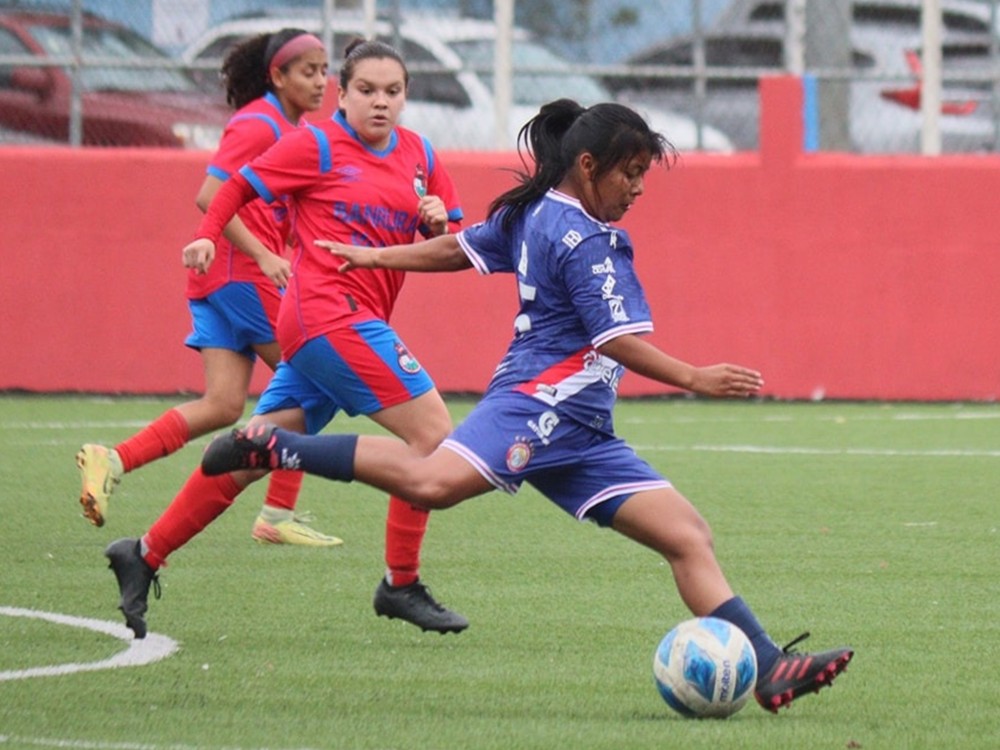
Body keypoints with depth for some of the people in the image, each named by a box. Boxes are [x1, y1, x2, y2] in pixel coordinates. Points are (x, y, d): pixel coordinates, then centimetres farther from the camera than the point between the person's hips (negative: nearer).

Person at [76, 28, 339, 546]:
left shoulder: (288, 128, 19)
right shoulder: (259, 124, -10)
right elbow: (210, 195, -20)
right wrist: (264, 255, -24)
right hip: (243, 274, -9)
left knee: (223, 406, -1)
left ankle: (112, 461, -9)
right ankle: (278, 515, 2)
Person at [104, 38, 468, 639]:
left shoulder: (420, 157, 14)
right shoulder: (318, 146, -3)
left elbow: (452, 244, 18)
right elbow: (242, 185, 4)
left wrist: (440, 222, -4)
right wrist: (208, 235, -10)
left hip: (357, 324, 7)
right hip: (329, 313, -7)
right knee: (433, 430, -14)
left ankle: (145, 555, 17)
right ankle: (401, 584, -6)